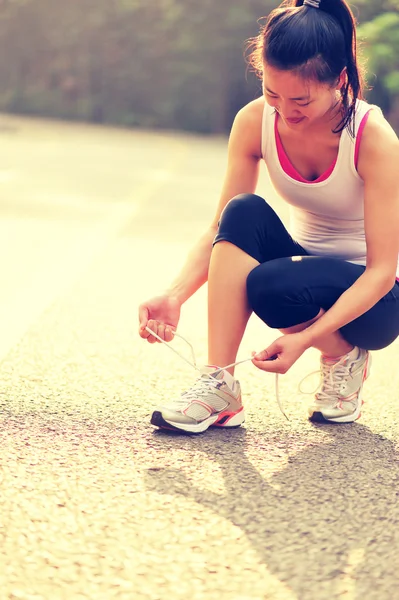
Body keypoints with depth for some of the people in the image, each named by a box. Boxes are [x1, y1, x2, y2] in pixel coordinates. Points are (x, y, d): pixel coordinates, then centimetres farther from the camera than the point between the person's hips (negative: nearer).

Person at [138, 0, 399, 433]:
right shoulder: (255, 122, -13)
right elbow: (221, 229, -10)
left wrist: (305, 338, -36)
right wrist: (175, 296, -29)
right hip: (306, 263, 4)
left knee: (270, 285, -35)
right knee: (244, 214, -27)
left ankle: (344, 357, -3)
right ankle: (219, 386, -29)